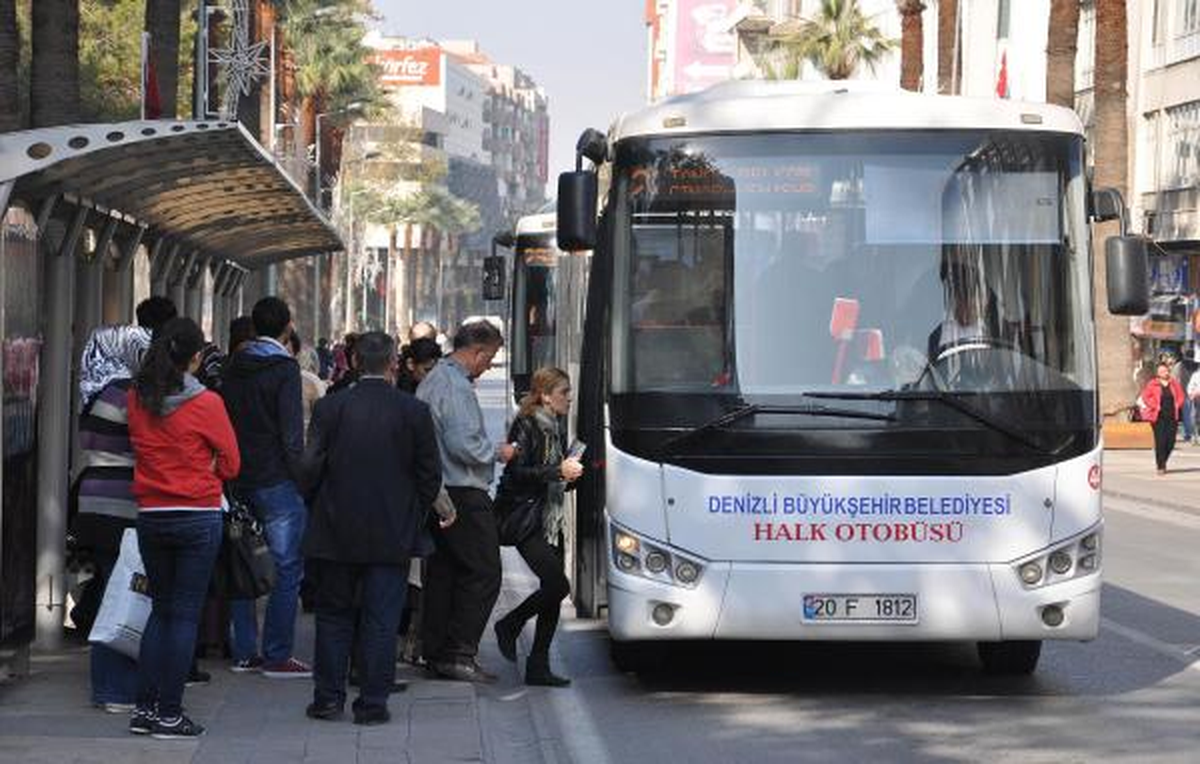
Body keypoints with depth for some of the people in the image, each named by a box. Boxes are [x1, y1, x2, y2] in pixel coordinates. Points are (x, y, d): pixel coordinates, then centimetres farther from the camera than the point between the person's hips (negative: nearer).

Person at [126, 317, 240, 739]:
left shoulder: (137, 399, 0)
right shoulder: (206, 404, -12)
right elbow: (230, 464, -4)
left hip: (150, 515, 4)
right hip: (198, 518, -4)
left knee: (161, 609, 16)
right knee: (185, 614, 1)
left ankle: (144, 708, 12)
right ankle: (169, 714, 2)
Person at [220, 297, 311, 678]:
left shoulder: (234, 367, 10)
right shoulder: (284, 368, -11)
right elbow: (291, 433, -15)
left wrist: (231, 471, 17)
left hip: (239, 481, 7)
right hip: (277, 481, -7)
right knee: (286, 568, -2)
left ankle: (243, 651, 16)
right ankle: (278, 656, -4)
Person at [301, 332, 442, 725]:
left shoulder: (329, 408, -6)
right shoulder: (414, 412, -6)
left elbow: (311, 467, -6)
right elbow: (430, 475, -3)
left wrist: (326, 507, 12)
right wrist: (414, 513, 13)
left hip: (336, 531, 1)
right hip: (393, 533, -1)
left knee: (334, 615, 13)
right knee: (380, 619, 4)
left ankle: (328, 696, 14)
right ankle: (372, 703, 4)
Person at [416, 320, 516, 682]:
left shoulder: (431, 381, 16)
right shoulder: (456, 387, -16)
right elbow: (463, 445, -22)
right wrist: (498, 452, -7)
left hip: (436, 493, 10)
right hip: (463, 494, -10)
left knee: (442, 571, 13)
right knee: (483, 574, -7)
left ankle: (435, 651, 16)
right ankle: (459, 653, -10)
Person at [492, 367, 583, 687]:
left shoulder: (556, 430, 15)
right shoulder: (526, 426, -10)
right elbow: (517, 474, -17)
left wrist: (572, 472, 7)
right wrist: (559, 472, -19)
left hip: (550, 521, 8)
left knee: (553, 591, 3)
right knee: (557, 585, -17)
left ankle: (538, 667, 8)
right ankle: (509, 626, 6)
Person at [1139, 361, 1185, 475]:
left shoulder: (1174, 383, 9)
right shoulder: (1152, 384, -1)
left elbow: (1180, 396, 14)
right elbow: (1145, 397, -2)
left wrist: (1177, 406, -1)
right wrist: (1154, 407, -9)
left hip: (1172, 416, 4)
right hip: (1158, 417, -3)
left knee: (1171, 441, 2)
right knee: (1160, 441, -8)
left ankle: (1163, 461, 25)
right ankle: (1160, 466, -3)